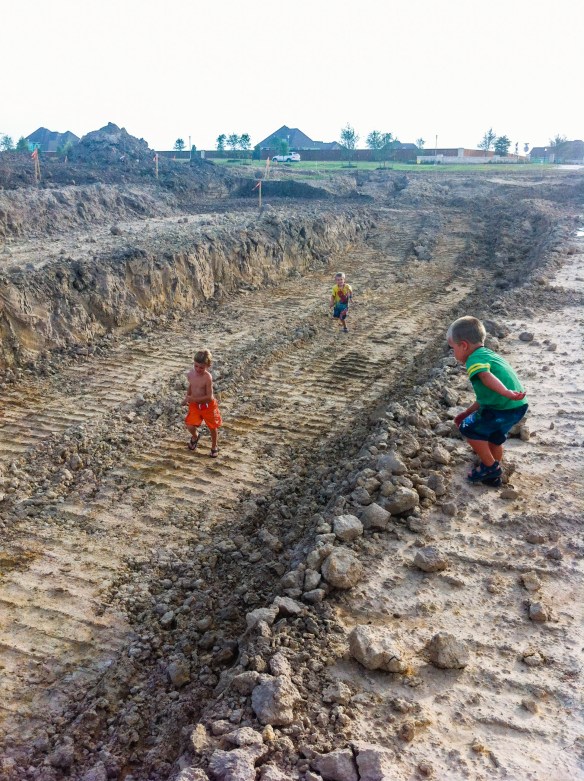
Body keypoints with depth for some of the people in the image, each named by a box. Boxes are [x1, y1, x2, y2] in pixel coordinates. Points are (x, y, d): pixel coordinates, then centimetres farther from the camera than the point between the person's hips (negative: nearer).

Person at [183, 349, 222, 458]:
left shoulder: (207, 377, -27)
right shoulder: (191, 373, -9)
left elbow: (209, 397, -26)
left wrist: (193, 399, -26)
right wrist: (187, 397, 8)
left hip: (207, 405, -4)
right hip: (194, 405, 4)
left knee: (212, 427, 14)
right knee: (190, 426, -5)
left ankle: (214, 447, 39)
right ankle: (195, 437, 32)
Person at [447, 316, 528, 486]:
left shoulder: (475, 359, -8)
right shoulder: (488, 354, 23)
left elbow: (487, 377, -33)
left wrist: (506, 393, -48)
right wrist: (467, 413, 28)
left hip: (504, 409, -10)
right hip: (518, 406, 10)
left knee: (468, 428, 6)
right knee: (494, 438, 28)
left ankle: (490, 467, 17)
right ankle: (493, 475, 43)